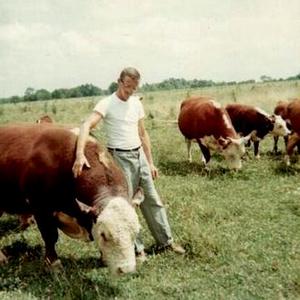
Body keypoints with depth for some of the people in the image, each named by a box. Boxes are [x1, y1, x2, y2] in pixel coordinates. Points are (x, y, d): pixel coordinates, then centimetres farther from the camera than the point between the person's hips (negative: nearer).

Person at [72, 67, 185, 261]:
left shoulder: (136, 103, 9)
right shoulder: (107, 104, -11)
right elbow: (87, 125, -26)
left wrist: (151, 163, 15)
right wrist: (80, 154, -41)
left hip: (140, 155, 6)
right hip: (120, 158, -6)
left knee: (153, 200, 12)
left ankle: (166, 241, 25)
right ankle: (136, 249, 14)